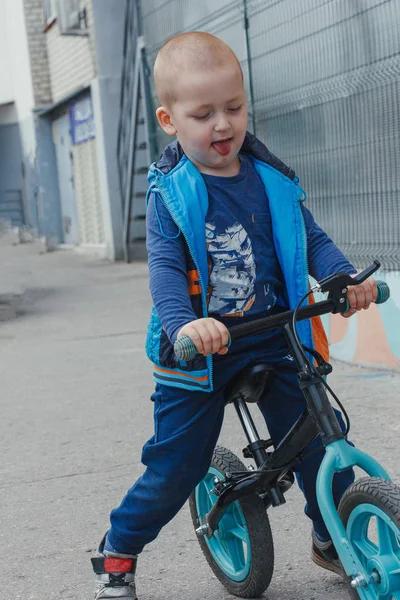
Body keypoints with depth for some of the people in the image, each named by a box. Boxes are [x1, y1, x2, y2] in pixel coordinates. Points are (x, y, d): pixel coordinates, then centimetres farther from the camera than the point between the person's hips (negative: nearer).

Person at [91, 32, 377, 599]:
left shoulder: (271, 179, 2)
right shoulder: (171, 191, -7)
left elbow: (311, 239, 4)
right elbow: (165, 267, -18)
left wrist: (345, 278, -17)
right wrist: (183, 322, -37)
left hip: (275, 341, 3)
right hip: (198, 352, -3)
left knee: (322, 440, 4)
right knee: (175, 467, 3)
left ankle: (334, 539, 29)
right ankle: (116, 554, 24)